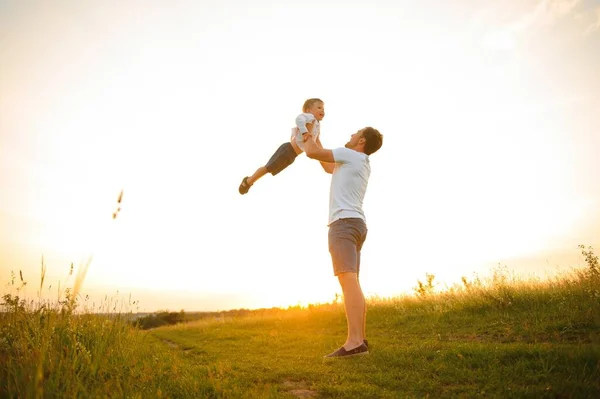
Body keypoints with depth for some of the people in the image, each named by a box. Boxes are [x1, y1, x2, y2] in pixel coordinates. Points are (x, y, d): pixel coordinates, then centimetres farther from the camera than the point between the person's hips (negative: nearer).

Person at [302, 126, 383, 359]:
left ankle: (354, 342, -27)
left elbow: (312, 153, -2)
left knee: (348, 280, -20)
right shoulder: (363, 164, 26)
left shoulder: (350, 154, -1)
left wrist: (307, 138, 20)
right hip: (355, 224, 10)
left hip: (344, 222, -10)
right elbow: (329, 168, 40)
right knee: (352, 282, 7)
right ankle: (360, 340, 6)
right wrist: (315, 140, 45)